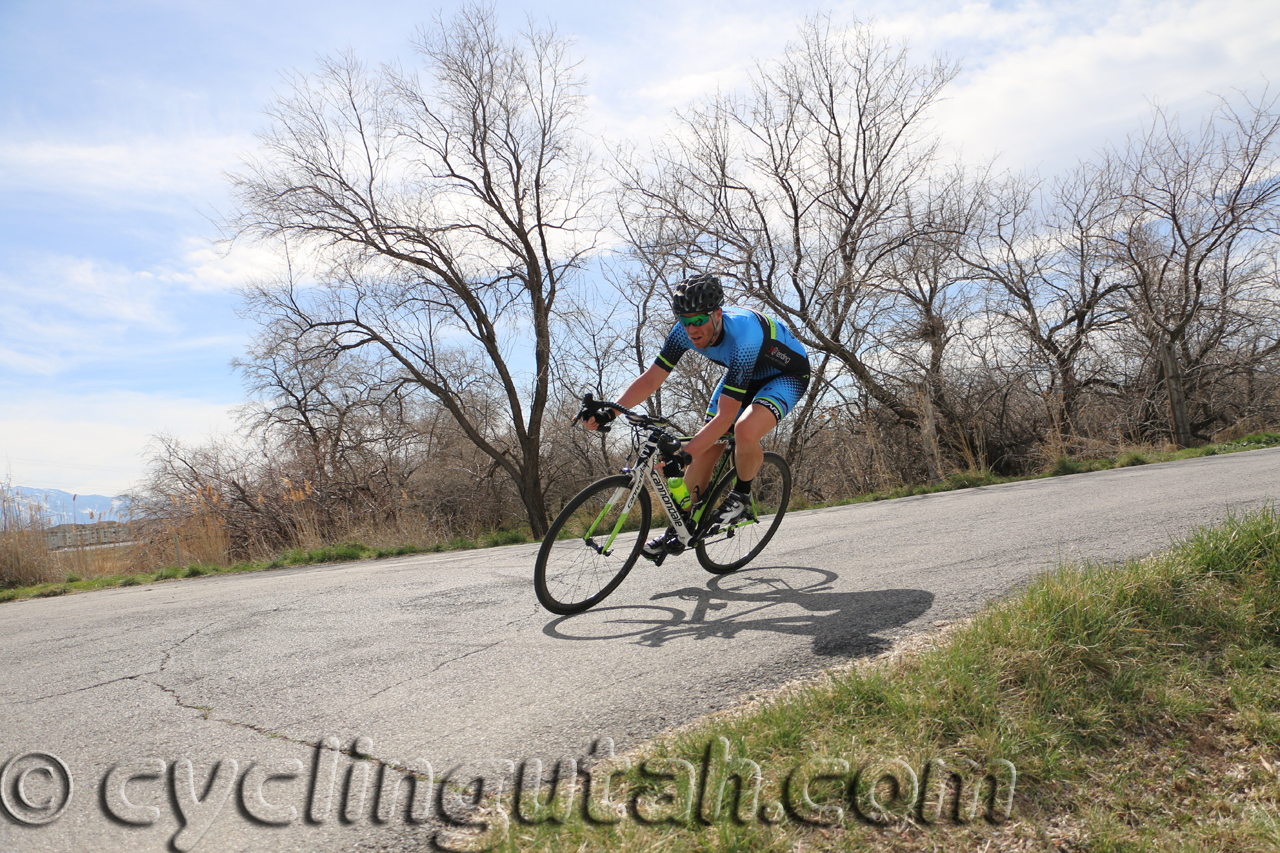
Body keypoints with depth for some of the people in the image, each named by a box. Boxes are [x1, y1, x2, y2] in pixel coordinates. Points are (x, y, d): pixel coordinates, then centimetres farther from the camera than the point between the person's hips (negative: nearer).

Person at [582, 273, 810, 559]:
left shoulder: (743, 338, -41)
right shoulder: (686, 331, -22)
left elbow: (725, 416, -41)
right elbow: (651, 378, -15)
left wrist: (685, 455, -48)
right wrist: (609, 412, -28)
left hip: (786, 373, -6)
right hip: (743, 373, 6)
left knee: (745, 431, -35)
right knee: (707, 447, -5)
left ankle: (741, 494, -4)